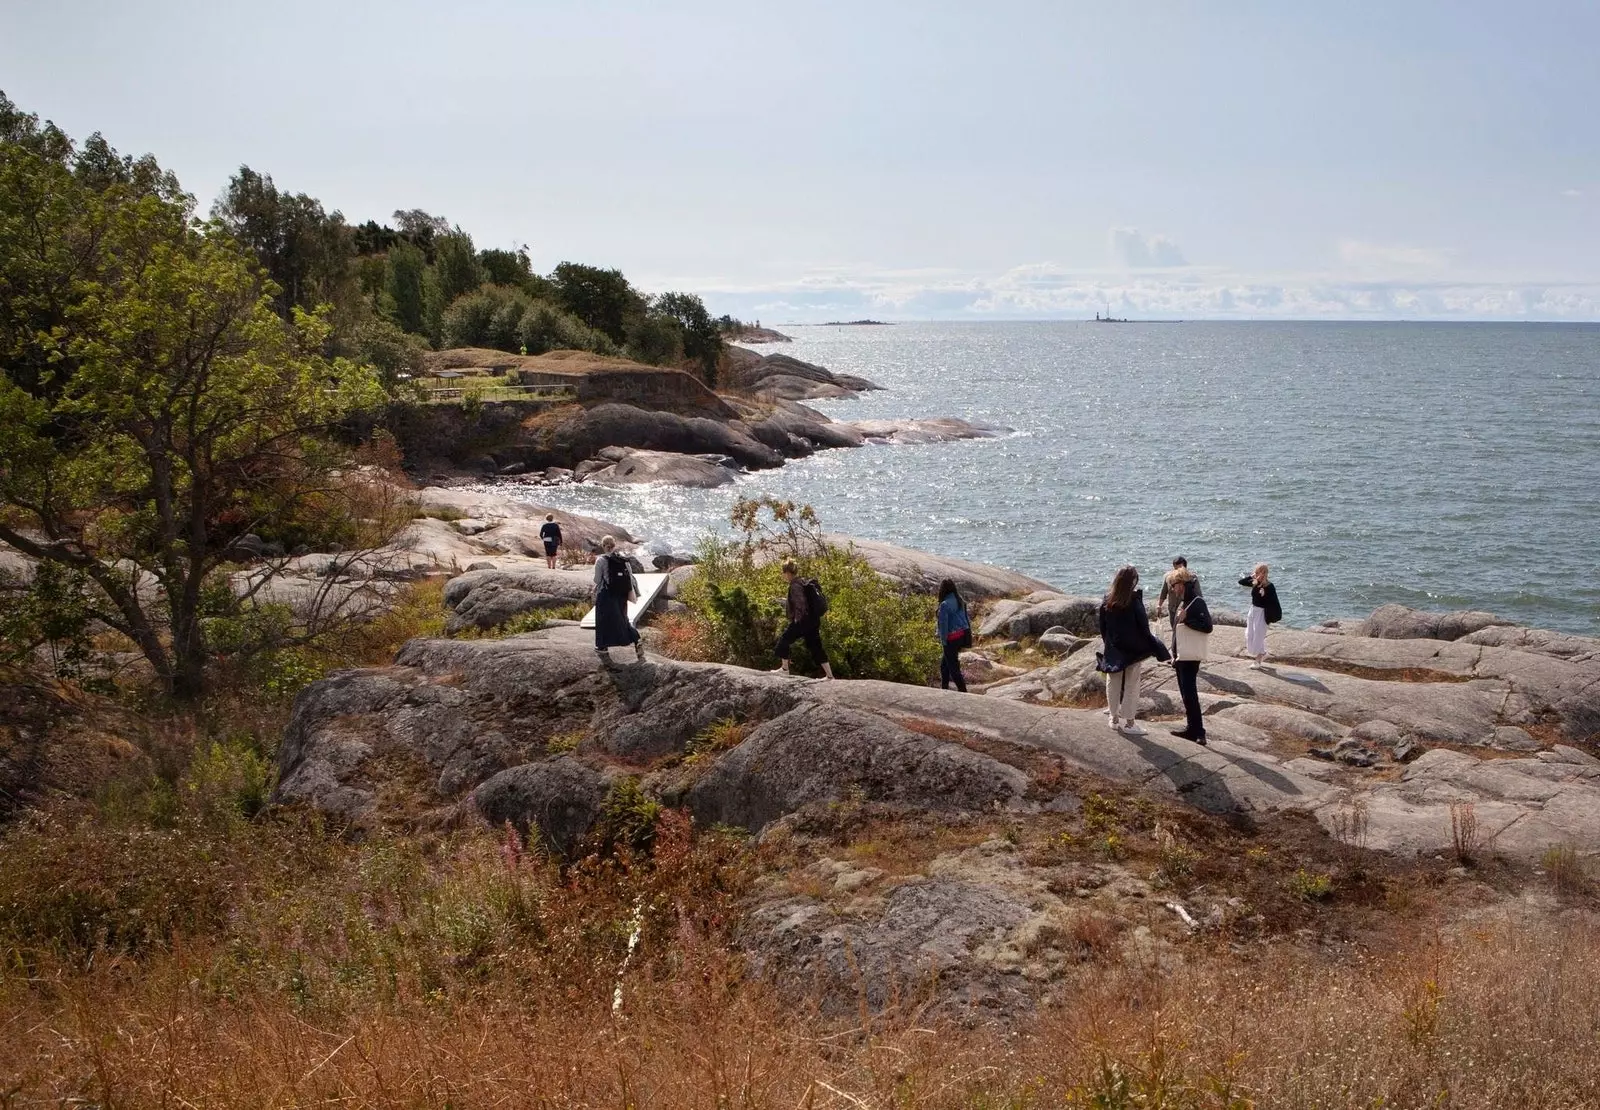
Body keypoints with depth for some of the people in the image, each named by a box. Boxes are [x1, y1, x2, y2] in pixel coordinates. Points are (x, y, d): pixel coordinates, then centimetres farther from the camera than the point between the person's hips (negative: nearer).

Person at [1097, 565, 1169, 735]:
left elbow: (1102, 628, 4)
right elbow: (1143, 627, -11)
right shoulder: (1135, 601, -17)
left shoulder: (1107, 601, -4)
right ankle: (1129, 722, 7)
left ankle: (1115, 718, 23)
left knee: (1113, 683, 15)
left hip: (1113, 650, 4)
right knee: (1131, 685, 5)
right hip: (1133, 650, -4)